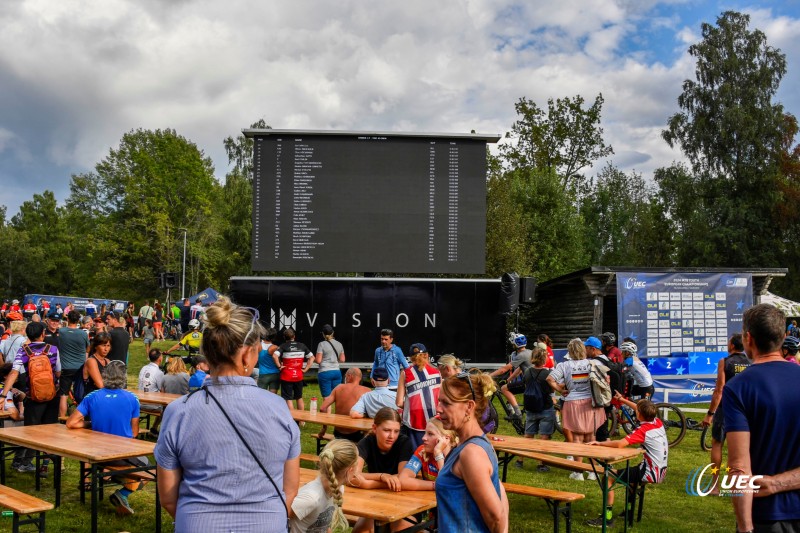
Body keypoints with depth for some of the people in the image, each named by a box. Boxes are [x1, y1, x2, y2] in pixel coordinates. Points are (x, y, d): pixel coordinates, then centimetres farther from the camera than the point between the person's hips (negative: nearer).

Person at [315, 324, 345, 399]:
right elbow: (342, 360, 11)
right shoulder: (339, 344, 8)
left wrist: (313, 358, 10)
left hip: (325, 372, -5)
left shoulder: (322, 344, -7)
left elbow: (318, 360, -9)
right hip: (337, 372, 5)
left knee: (326, 398, 0)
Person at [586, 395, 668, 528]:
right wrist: (623, 400, 29)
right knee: (630, 470, 36)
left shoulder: (643, 430, -21)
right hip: (661, 471, 9)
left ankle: (607, 517, -9)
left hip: (650, 474, -9)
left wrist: (600, 443, -20)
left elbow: (620, 444, -32)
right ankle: (630, 509, 44)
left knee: (608, 477, -9)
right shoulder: (658, 422, 2)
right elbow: (643, 411, 23)